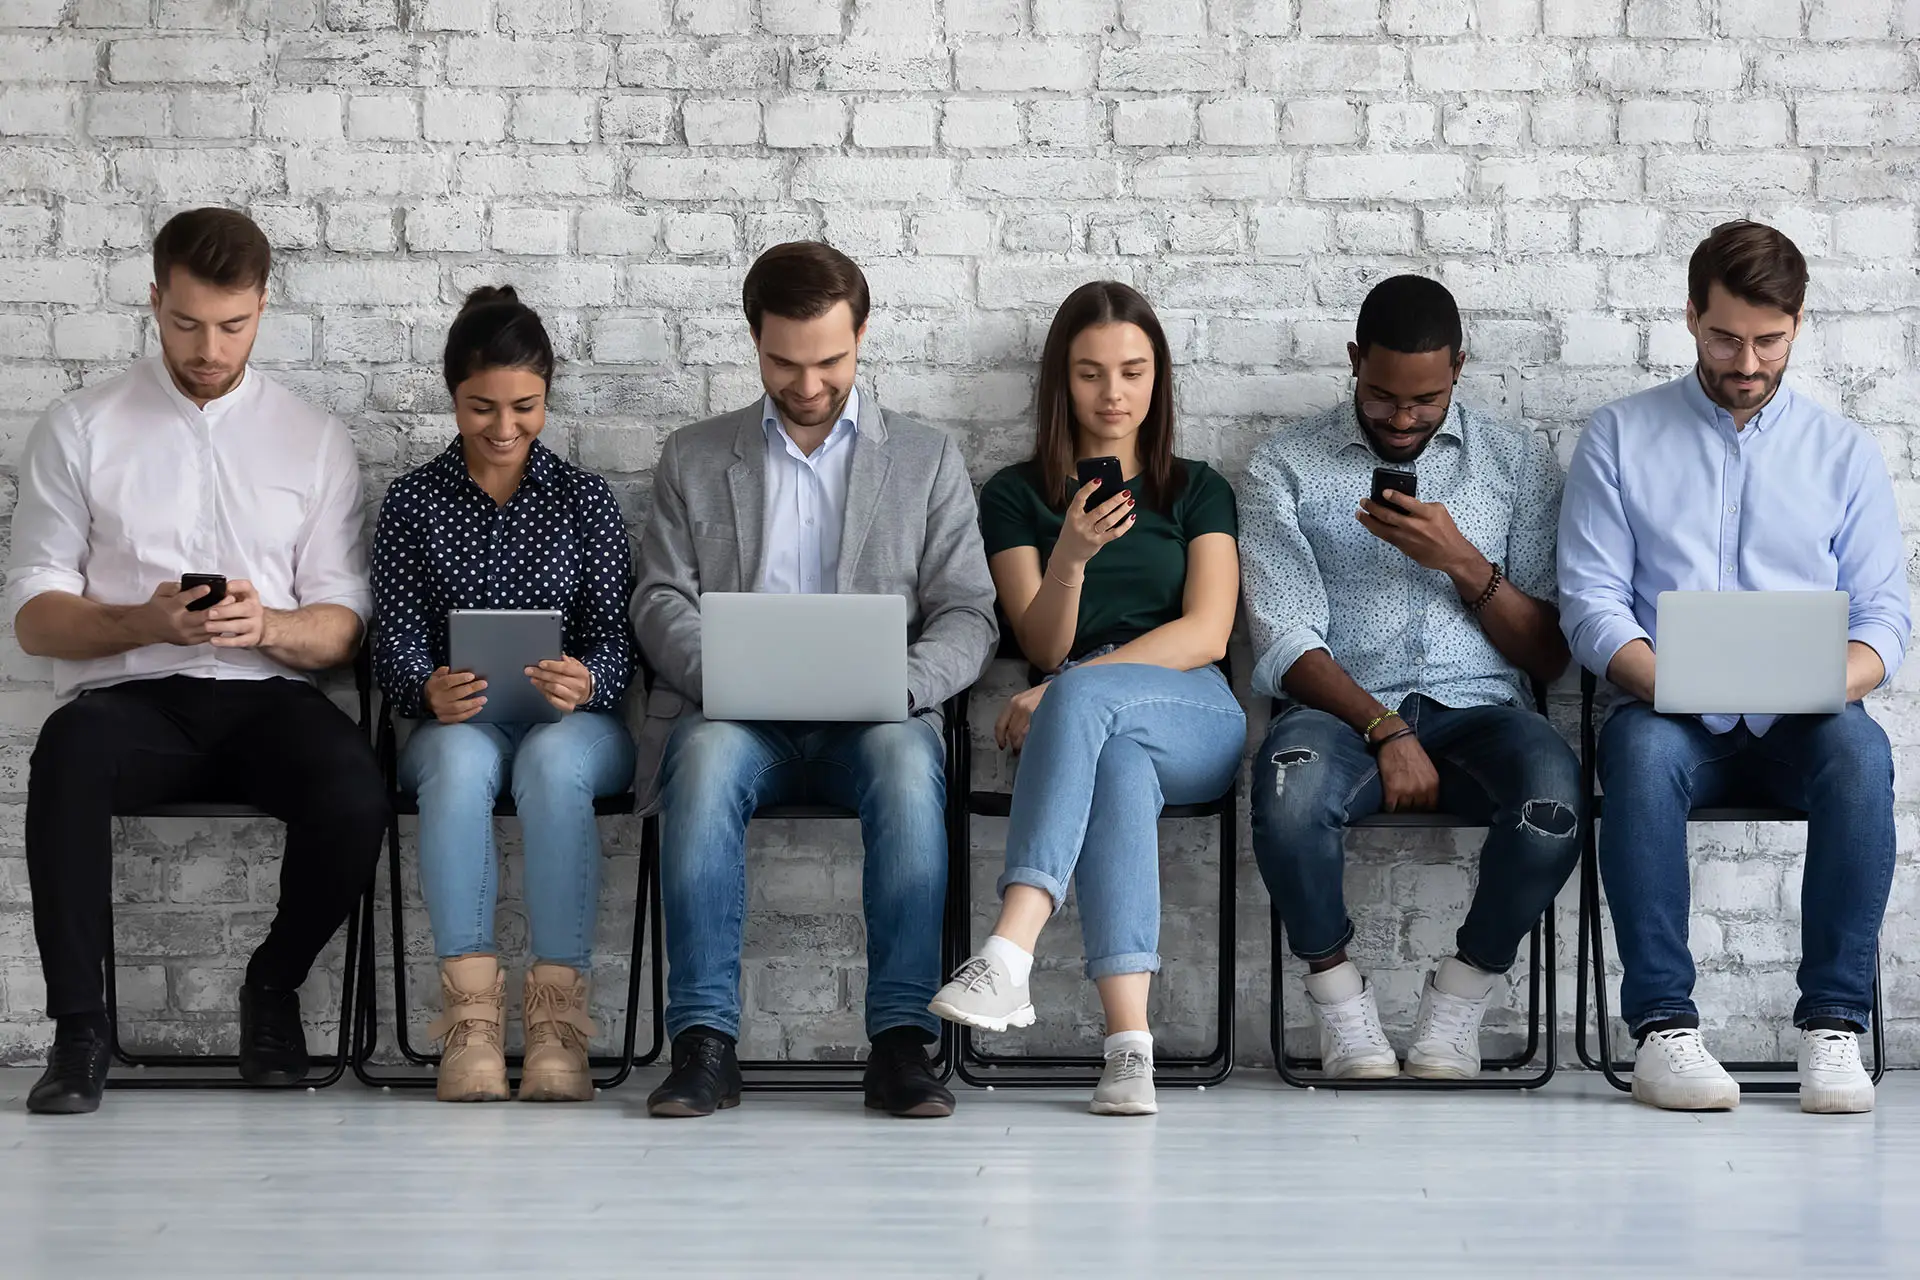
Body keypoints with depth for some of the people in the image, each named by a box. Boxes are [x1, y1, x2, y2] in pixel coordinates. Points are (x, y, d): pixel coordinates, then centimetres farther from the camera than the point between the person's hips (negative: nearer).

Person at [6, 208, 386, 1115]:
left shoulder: (315, 440, 13)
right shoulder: (78, 432, 9)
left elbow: (342, 625, 9)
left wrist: (268, 625, -15)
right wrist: (145, 622, -15)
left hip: (265, 696, 1)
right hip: (128, 697, -1)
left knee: (353, 794, -32)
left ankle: (274, 986, -3)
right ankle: (78, 1027, -25)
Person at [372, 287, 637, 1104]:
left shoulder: (585, 499, 9)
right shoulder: (413, 502, 9)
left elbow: (615, 637, 2)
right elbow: (395, 642, 1)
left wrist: (584, 682, -23)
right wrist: (430, 691, -23)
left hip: (577, 724, 0)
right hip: (458, 724, 0)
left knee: (551, 762, -37)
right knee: (459, 760, -37)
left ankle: (559, 1016, -41)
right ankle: (469, 1015, -41)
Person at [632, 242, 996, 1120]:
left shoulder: (927, 460, 16)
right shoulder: (693, 459, 18)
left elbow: (968, 618, 8)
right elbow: (661, 604, 9)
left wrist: (897, 682, -14)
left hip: (872, 721, 0)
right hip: (736, 715, 0)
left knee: (906, 759, -36)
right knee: (707, 754, -36)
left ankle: (901, 1042, -36)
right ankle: (704, 1045, -37)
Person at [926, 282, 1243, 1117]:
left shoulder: (1198, 492, 18)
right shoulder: (1015, 498, 17)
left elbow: (1206, 634, 2)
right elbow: (1043, 646, 5)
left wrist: (1063, 685, -11)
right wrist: (1071, 558, -17)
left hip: (1195, 720, 0)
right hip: (1093, 731, 0)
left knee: (1082, 695, -36)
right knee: (1119, 763, -39)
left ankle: (1009, 954, -53)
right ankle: (1128, 1041, -53)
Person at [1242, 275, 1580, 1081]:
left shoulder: (1521, 463, 13)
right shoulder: (1287, 469, 9)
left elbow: (1549, 655, 8)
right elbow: (1287, 644, -1)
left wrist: (1462, 561, -8)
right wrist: (1386, 732, -17)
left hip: (1477, 710, 1)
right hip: (1344, 710, -1)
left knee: (1553, 799, -35)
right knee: (1289, 790, -38)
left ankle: (1459, 998, -11)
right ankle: (1339, 1001, -12)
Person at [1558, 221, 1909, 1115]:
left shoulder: (1843, 452, 15)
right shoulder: (1620, 437, 11)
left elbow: (1884, 614, 8)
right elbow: (1591, 603, 4)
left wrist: (1833, 682, -15)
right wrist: (1662, 681, -16)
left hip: (1798, 726, 1)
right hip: (1674, 717, -1)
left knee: (1858, 751, -34)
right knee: (1640, 747, -36)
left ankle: (1833, 1024, -31)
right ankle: (1661, 1026, -34)